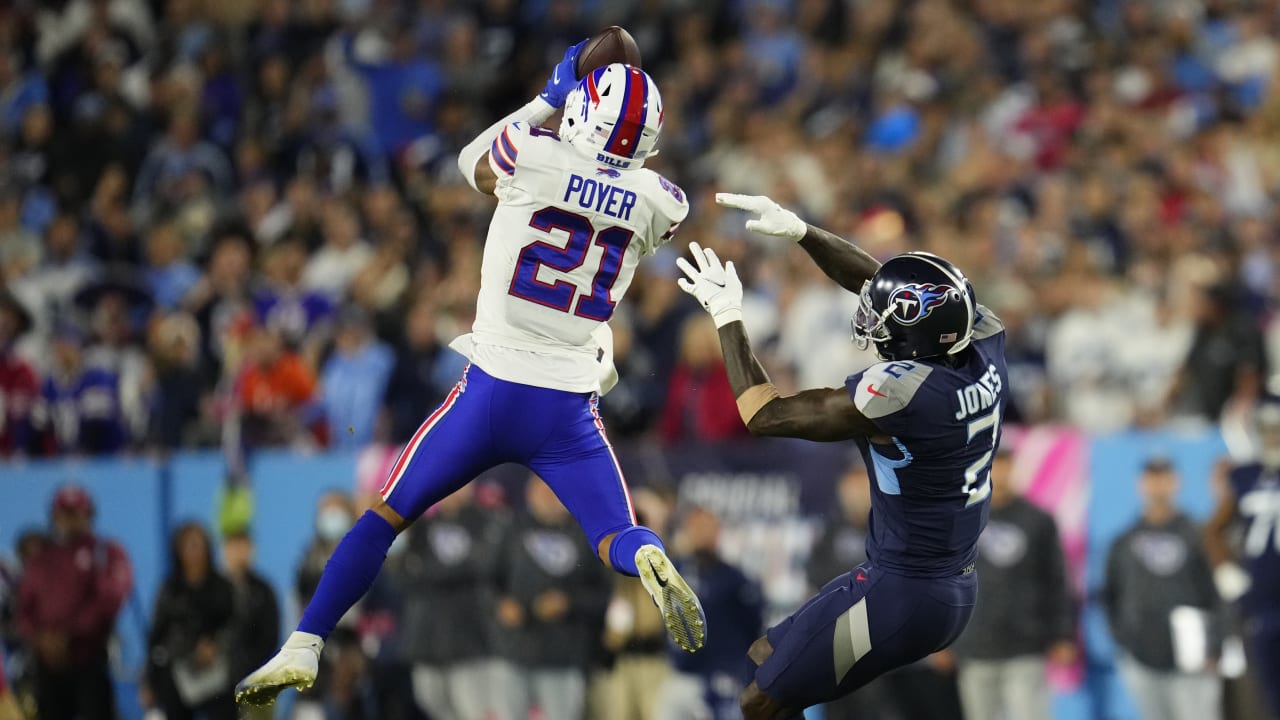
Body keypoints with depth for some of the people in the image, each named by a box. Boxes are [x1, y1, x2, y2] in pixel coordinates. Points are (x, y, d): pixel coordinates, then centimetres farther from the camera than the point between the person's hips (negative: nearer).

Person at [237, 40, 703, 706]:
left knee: (386, 516, 12)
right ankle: (650, 561, -26)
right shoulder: (657, 203, 0)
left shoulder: (533, 158, -8)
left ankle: (303, 647, 7)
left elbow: (471, 162, 16)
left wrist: (547, 99, 23)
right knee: (616, 537, 10)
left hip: (491, 393, -1)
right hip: (569, 410, 1)